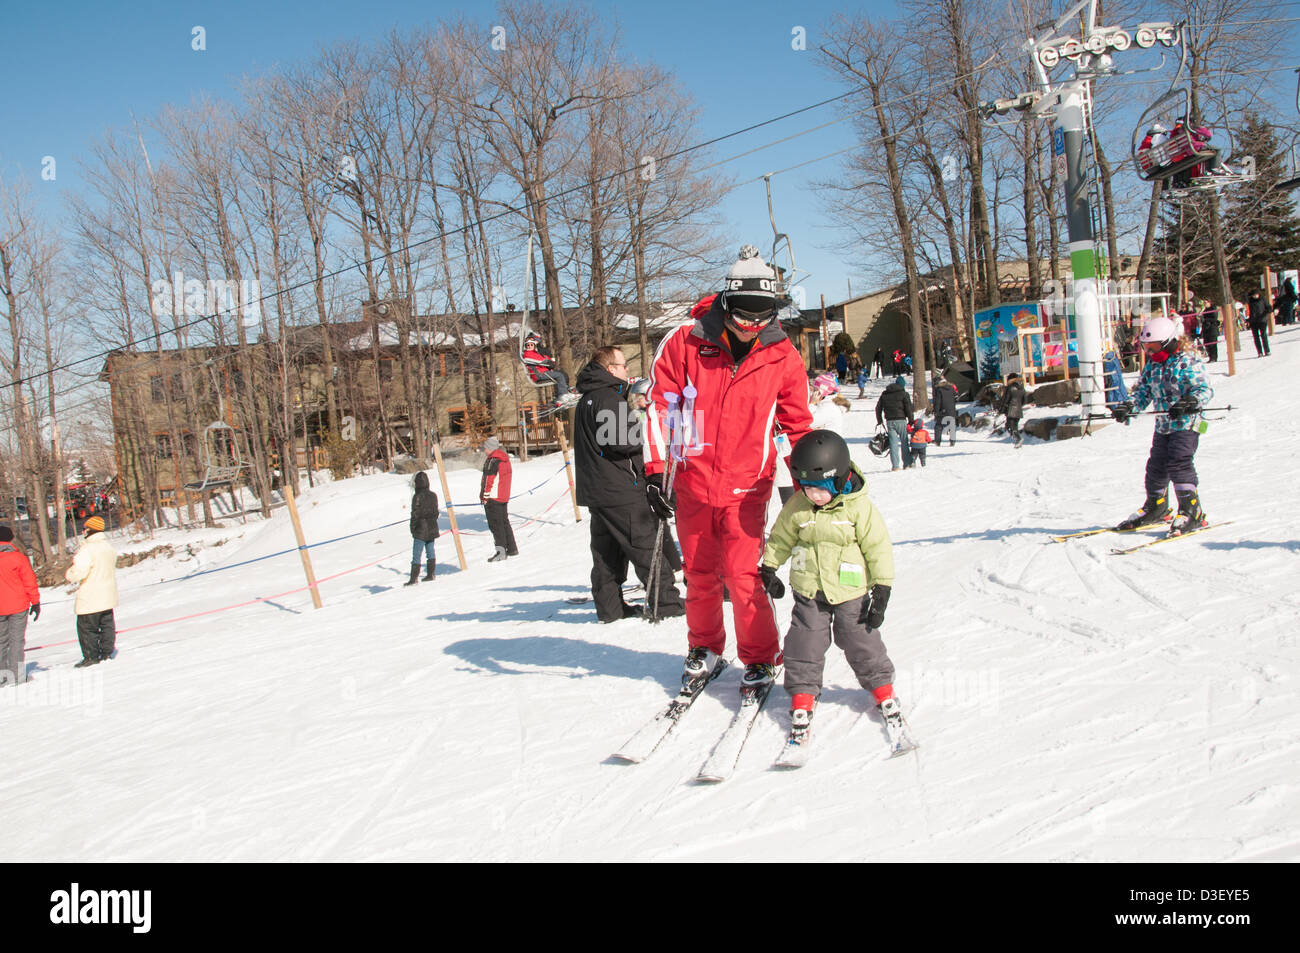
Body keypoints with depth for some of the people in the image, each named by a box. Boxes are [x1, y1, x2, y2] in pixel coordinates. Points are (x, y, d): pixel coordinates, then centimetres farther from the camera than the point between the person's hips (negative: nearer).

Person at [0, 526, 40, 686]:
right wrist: (35, 602, 2)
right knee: (17, 639, 2)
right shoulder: (18, 557, -8)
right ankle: (16, 675, -1)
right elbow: (30, 581, -5)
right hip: (18, 606, -2)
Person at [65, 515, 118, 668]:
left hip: (90, 598, -8)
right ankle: (107, 653, 21)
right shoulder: (109, 547, 6)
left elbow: (79, 571, -24)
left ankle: (91, 657, 6)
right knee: (107, 624, 16)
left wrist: (68, 575, -3)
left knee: (86, 627, 3)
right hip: (108, 595, 8)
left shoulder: (87, 549, -20)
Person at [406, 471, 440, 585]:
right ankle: (430, 575, 19)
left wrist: (412, 529, -4)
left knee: (416, 555, -4)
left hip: (421, 530, -6)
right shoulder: (433, 495, 3)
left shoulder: (417, 497, -16)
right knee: (430, 552, 15)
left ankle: (414, 578, -5)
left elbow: (415, 514, -13)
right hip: (432, 528, 7)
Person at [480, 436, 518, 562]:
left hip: (493, 498, -9)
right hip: (504, 497, 9)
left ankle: (501, 550, -12)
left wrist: (485, 496, -12)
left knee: (495, 524, -7)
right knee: (504, 522, 17)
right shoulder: (505, 459, 13)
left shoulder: (492, 461, -16)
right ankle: (512, 548, 22)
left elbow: (489, 480, -17)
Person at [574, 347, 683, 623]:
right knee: (646, 545, -4)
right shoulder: (607, 398, -14)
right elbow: (622, 440, -23)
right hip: (619, 489, -10)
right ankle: (666, 602, -2)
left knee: (606, 549, 12)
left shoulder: (587, 399, 17)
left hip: (595, 490, 10)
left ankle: (609, 607, 15)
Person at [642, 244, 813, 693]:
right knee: (700, 576, 13)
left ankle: (761, 658, 13)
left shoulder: (783, 357, -4)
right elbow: (660, 406, -2)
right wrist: (655, 470, -7)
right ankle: (704, 649, 35)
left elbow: (797, 424, 7)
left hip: (747, 487, -1)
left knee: (744, 577, -7)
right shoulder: (684, 344, -9)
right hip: (693, 483, 1)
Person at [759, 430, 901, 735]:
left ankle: (880, 684, 28)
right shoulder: (797, 507, -7)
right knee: (805, 639, 2)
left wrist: (882, 592, -6)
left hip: (850, 592, -2)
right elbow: (781, 538, 9)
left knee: (860, 638, 8)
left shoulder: (860, 507, -13)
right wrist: (769, 569, 10)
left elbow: (879, 549, -7)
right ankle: (803, 691, 16)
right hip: (809, 591, 2)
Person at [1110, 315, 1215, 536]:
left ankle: (1192, 511, -13)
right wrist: (1127, 406, -5)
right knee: (1156, 466, 13)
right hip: (1163, 425, 8)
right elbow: (1143, 391, 13)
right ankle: (1156, 508, 31)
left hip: (1186, 424, -8)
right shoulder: (1151, 366, 9)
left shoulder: (1188, 363, -12)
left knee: (1179, 463, -17)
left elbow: (1205, 389, -17)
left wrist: (1190, 402, -36)